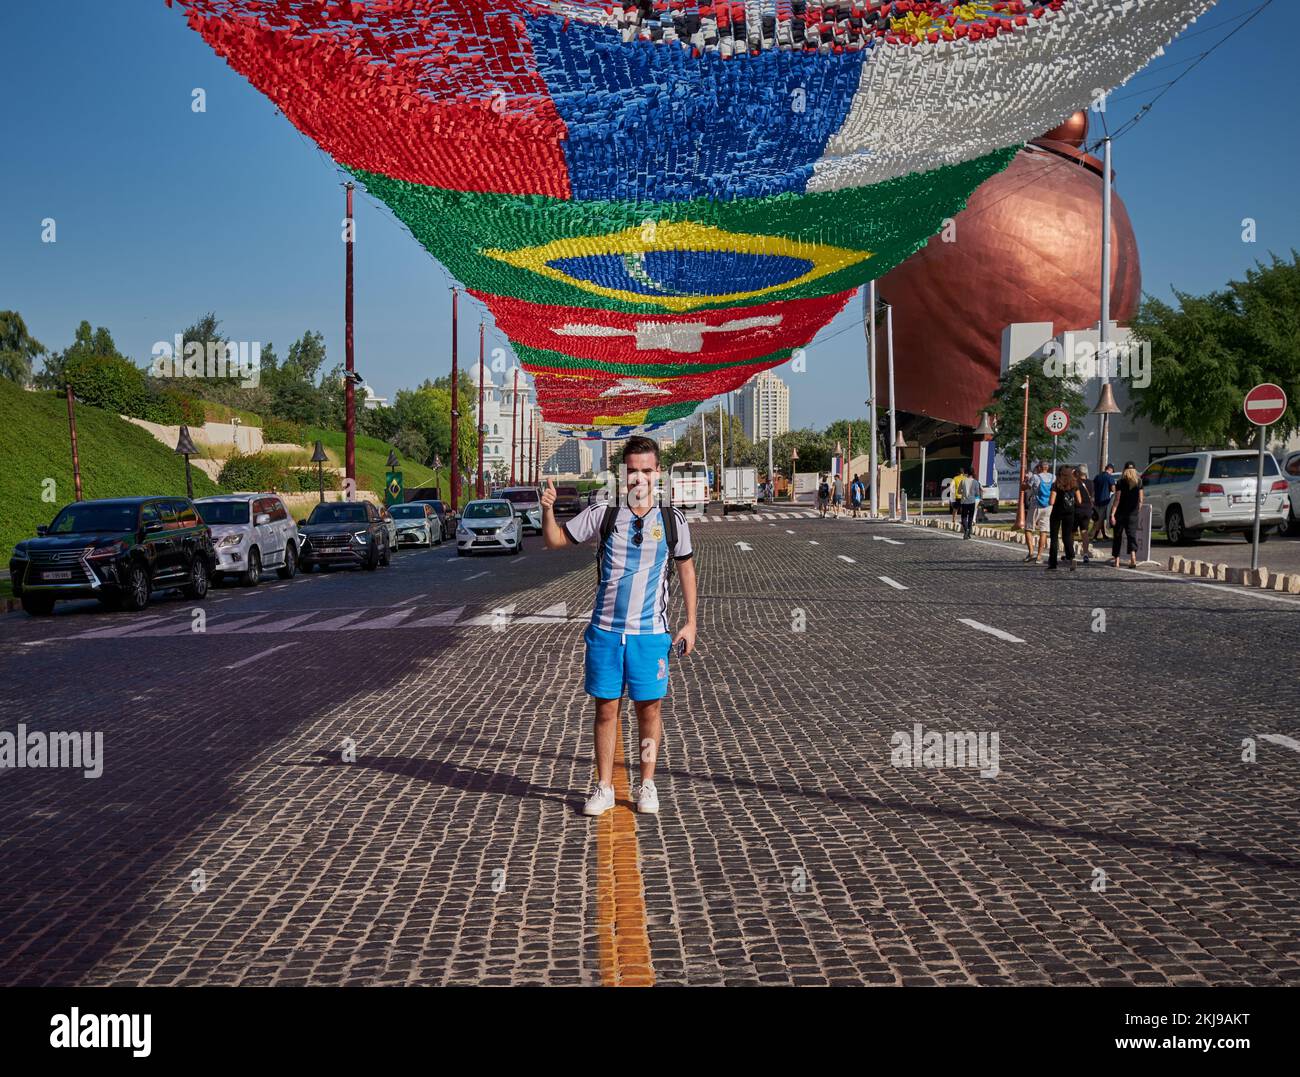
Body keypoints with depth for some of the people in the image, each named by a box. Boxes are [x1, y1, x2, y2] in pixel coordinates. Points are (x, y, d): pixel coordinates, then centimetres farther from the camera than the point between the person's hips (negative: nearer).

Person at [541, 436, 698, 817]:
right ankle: (604, 788, 15)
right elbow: (555, 540, 8)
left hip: (651, 632, 0)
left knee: (650, 708, 4)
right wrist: (548, 509, -11)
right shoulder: (603, 515, 0)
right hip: (605, 630, 0)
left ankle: (647, 785, 19)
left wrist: (690, 622, 8)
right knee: (606, 708, 6)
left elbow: (686, 568, 12)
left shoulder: (672, 521, 2)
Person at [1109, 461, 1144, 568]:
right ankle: (1133, 556, -24)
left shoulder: (1121, 482, -8)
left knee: (1117, 536, 9)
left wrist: (1112, 514, -11)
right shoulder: (1139, 482, 1)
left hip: (1120, 513, -2)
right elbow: (1140, 500, 5)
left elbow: (1117, 500, -11)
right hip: (1133, 514, 2)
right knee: (1132, 535, -2)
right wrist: (1139, 509, 20)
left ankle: (1116, 559, 11)